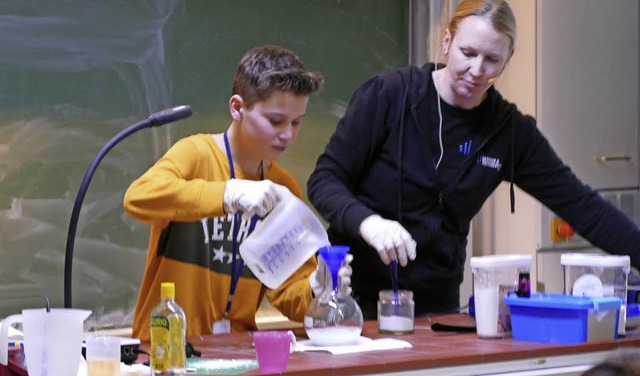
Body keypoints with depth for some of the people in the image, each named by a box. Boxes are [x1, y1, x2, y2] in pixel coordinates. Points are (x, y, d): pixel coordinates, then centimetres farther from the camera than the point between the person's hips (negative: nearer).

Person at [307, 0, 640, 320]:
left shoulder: (510, 131, 1)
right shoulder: (386, 96, -9)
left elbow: (580, 205, 1)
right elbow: (324, 180, -10)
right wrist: (367, 222, -30)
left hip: (437, 301, 3)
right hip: (359, 295, -3)